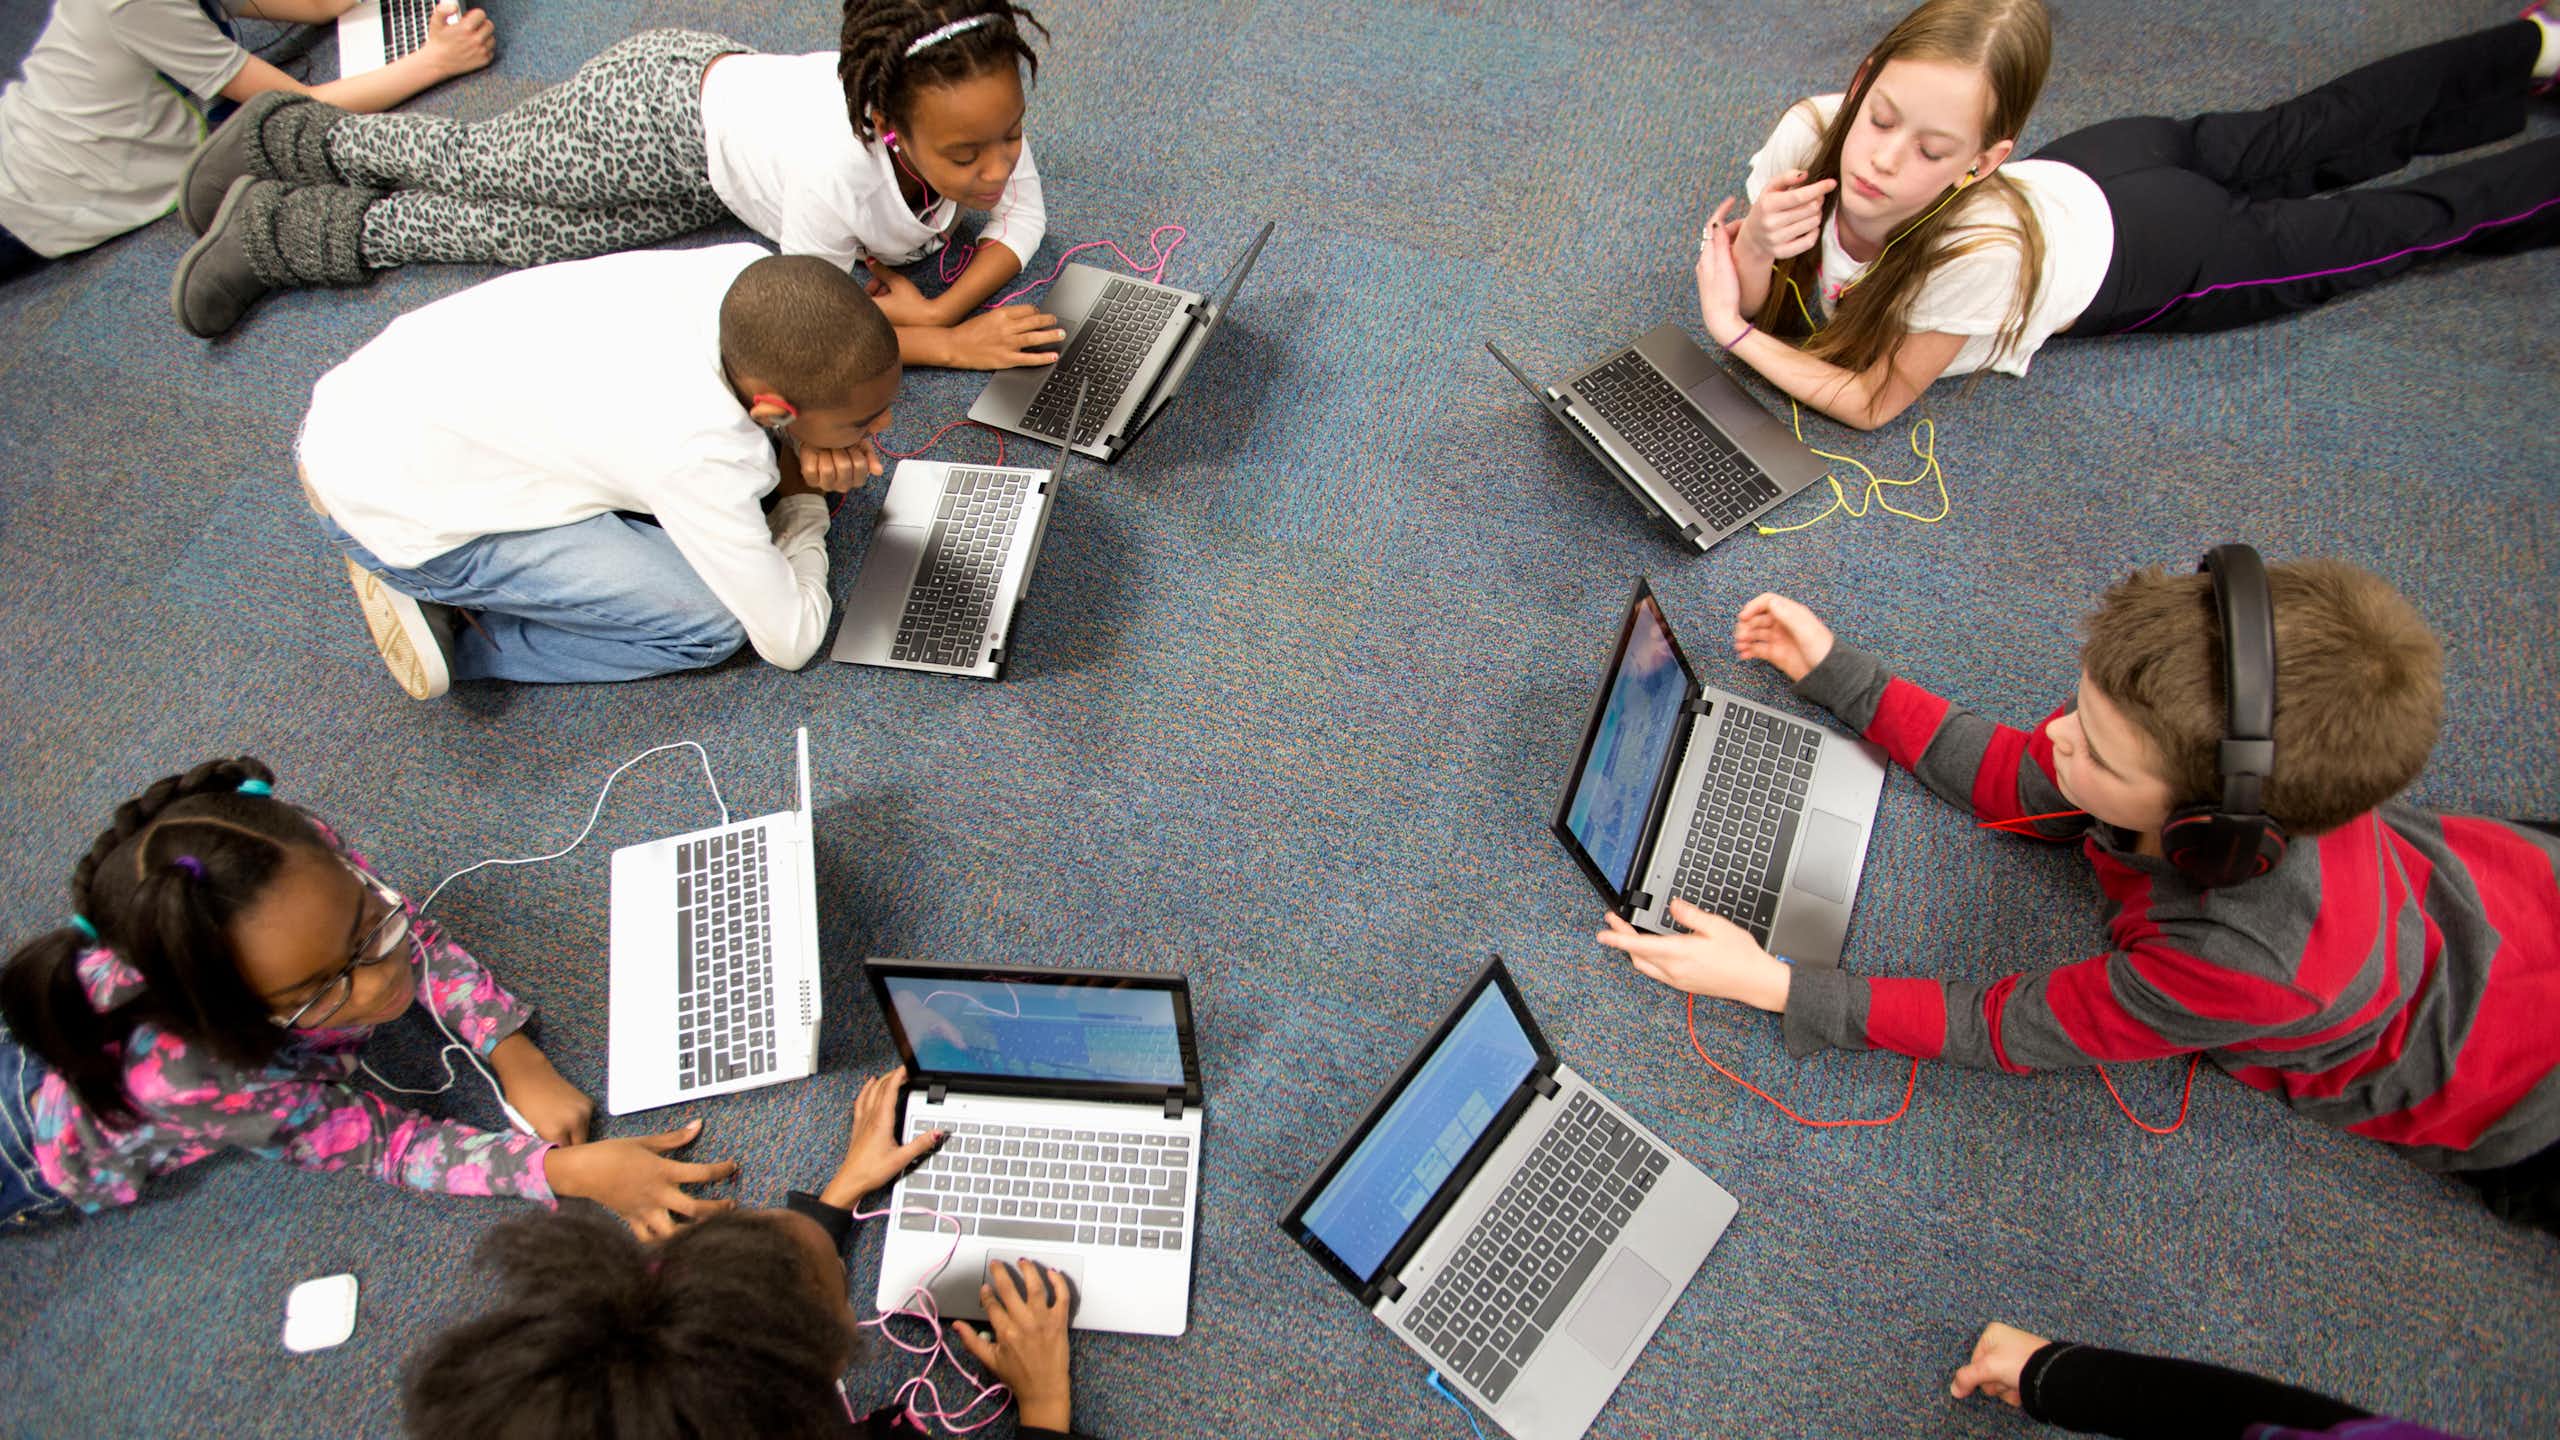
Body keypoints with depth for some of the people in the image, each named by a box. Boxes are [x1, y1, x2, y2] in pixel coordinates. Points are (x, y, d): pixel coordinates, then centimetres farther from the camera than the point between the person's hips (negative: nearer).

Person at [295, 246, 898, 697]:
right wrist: (803, 501, -6)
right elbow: (791, 641, -21)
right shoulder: (702, 455, -36)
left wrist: (807, 448, -13)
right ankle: (453, 635, -2)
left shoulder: (754, 275, -18)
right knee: (714, 624, -14)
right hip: (392, 504, -7)